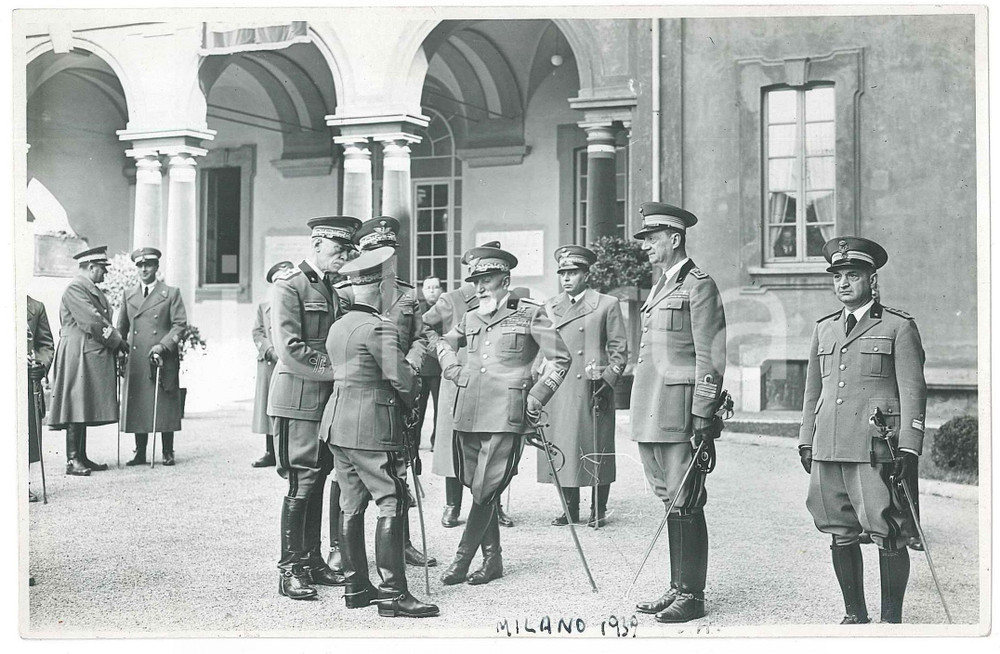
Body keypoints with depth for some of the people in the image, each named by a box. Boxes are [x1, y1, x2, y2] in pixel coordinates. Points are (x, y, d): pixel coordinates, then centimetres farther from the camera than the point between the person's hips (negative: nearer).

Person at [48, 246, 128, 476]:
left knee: (85, 408, 10)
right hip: (79, 355, -10)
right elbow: (92, 322, -17)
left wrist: (117, 341, 6)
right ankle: (72, 460, -6)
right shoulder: (75, 288, -11)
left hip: (94, 357, 10)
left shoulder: (93, 290, 20)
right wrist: (118, 341, -9)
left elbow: (102, 321, 20)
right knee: (77, 407, -8)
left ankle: (82, 458, 14)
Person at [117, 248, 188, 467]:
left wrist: (163, 345, -14)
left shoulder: (171, 293, 5)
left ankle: (167, 452, 8)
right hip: (135, 361, 3)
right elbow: (121, 328, 19)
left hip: (164, 359, -3)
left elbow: (180, 325, -2)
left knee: (164, 407, -1)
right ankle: (140, 452, 10)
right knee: (136, 406, 2)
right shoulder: (128, 294, 15)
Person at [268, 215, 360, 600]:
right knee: (302, 482, -7)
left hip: (327, 397, 8)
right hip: (298, 398, -8)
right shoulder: (288, 285, -9)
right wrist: (335, 370, -17)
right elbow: (289, 348, -18)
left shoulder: (331, 291, 18)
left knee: (318, 480, 11)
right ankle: (290, 571, -1)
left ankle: (312, 561, 19)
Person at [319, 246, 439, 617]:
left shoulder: (339, 325, 14)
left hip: (337, 421, 9)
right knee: (392, 503, -5)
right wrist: (411, 398, 4)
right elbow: (401, 377, -17)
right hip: (371, 426, -9)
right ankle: (392, 594, -6)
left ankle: (356, 587, 17)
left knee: (351, 504, 12)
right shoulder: (379, 327, -14)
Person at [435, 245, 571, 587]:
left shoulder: (530, 314, 2)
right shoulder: (470, 319, 15)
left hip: (505, 418, -5)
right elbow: (444, 343, 34)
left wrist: (535, 398, -3)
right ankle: (492, 559, 19)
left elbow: (561, 358, 4)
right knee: (478, 490, 8)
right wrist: (453, 370, 15)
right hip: (467, 415, 5)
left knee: (485, 491, -9)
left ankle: (462, 560, 0)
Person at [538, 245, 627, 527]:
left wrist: (607, 382, -8)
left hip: (592, 391, -4)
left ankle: (598, 510, 12)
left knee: (595, 451, 1)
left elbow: (619, 349, 1)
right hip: (556, 392, 4)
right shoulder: (549, 307, 14)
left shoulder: (607, 305, 3)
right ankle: (570, 509, 14)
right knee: (561, 450, 3)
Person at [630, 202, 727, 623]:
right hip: (652, 414, 9)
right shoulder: (660, 288, 19)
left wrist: (702, 420, -16)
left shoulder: (698, 285, -7)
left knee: (685, 503, -3)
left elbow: (710, 359, -12)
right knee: (669, 501, 13)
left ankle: (692, 596, 4)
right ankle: (677, 588, 21)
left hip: (680, 413, -9)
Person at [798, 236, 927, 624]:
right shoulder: (824, 328, 16)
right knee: (840, 535, 9)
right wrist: (806, 441, 16)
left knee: (888, 536, -3)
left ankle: (891, 619, 9)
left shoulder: (899, 326, 1)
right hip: (828, 449, 5)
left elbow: (913, 391, -3)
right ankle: (855, 615, 21)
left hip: (877, 449, -5)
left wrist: (908, 448, -9)